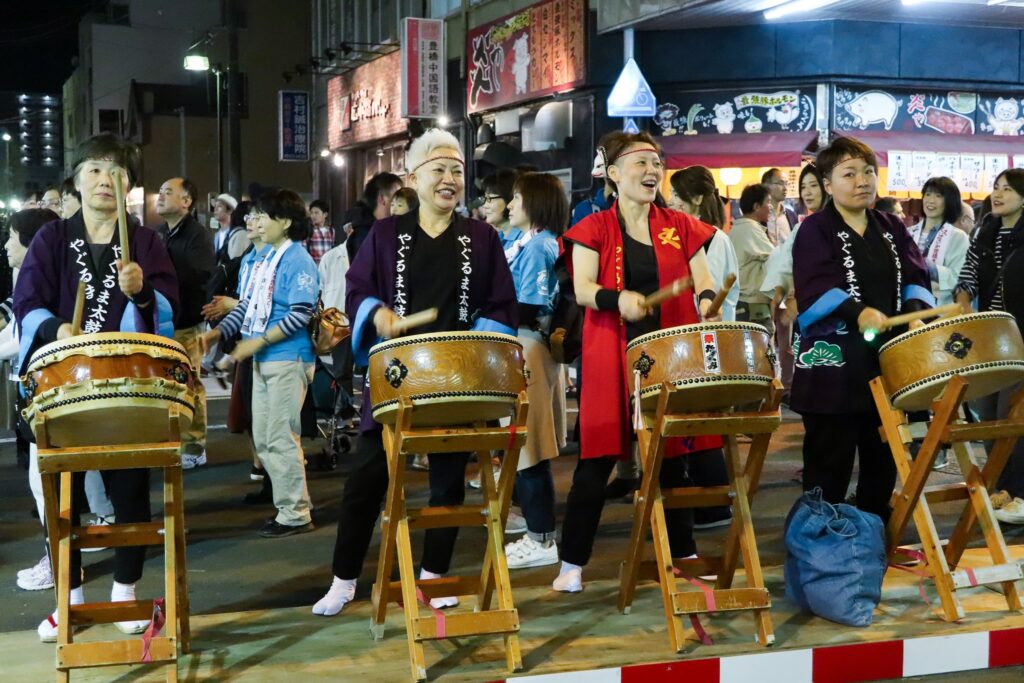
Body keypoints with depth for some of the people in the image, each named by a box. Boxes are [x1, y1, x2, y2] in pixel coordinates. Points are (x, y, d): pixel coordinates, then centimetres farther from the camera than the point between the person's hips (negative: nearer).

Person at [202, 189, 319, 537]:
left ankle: (295, 515, 5)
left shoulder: (299, 261, -12)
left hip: (288, 359, -9)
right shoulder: (269, 258, 14)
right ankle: (292, 504, 22)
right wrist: (218, 332, 5)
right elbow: (249, 305, 17)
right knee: (263, 440, 13)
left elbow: (300, 316, -19)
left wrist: (258, 341, -20)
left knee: (282, 439, -5)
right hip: (264, 360, 9)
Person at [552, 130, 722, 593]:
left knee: (671, 457, 10)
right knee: (597, 460, -1)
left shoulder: (680, 227, 10)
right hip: (612, 359, -3)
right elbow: (582, 290, -9)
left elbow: (703, 283, 5)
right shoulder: (594, 229, 1)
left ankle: (683, 554, 24)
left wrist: (707, 303, -17)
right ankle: (572, 562, 9)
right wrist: (619, 299, -29)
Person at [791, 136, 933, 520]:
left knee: (883, 459, 14)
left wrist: (915, 311, -12)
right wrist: (858, 313, -33)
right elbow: (815, 287, -18)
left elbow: (915, 277, 9)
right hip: (834, 363, -6)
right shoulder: (815, 230, -5)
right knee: (829, 464, -1)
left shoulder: (891, 228, 14)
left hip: (889, 357, 6)